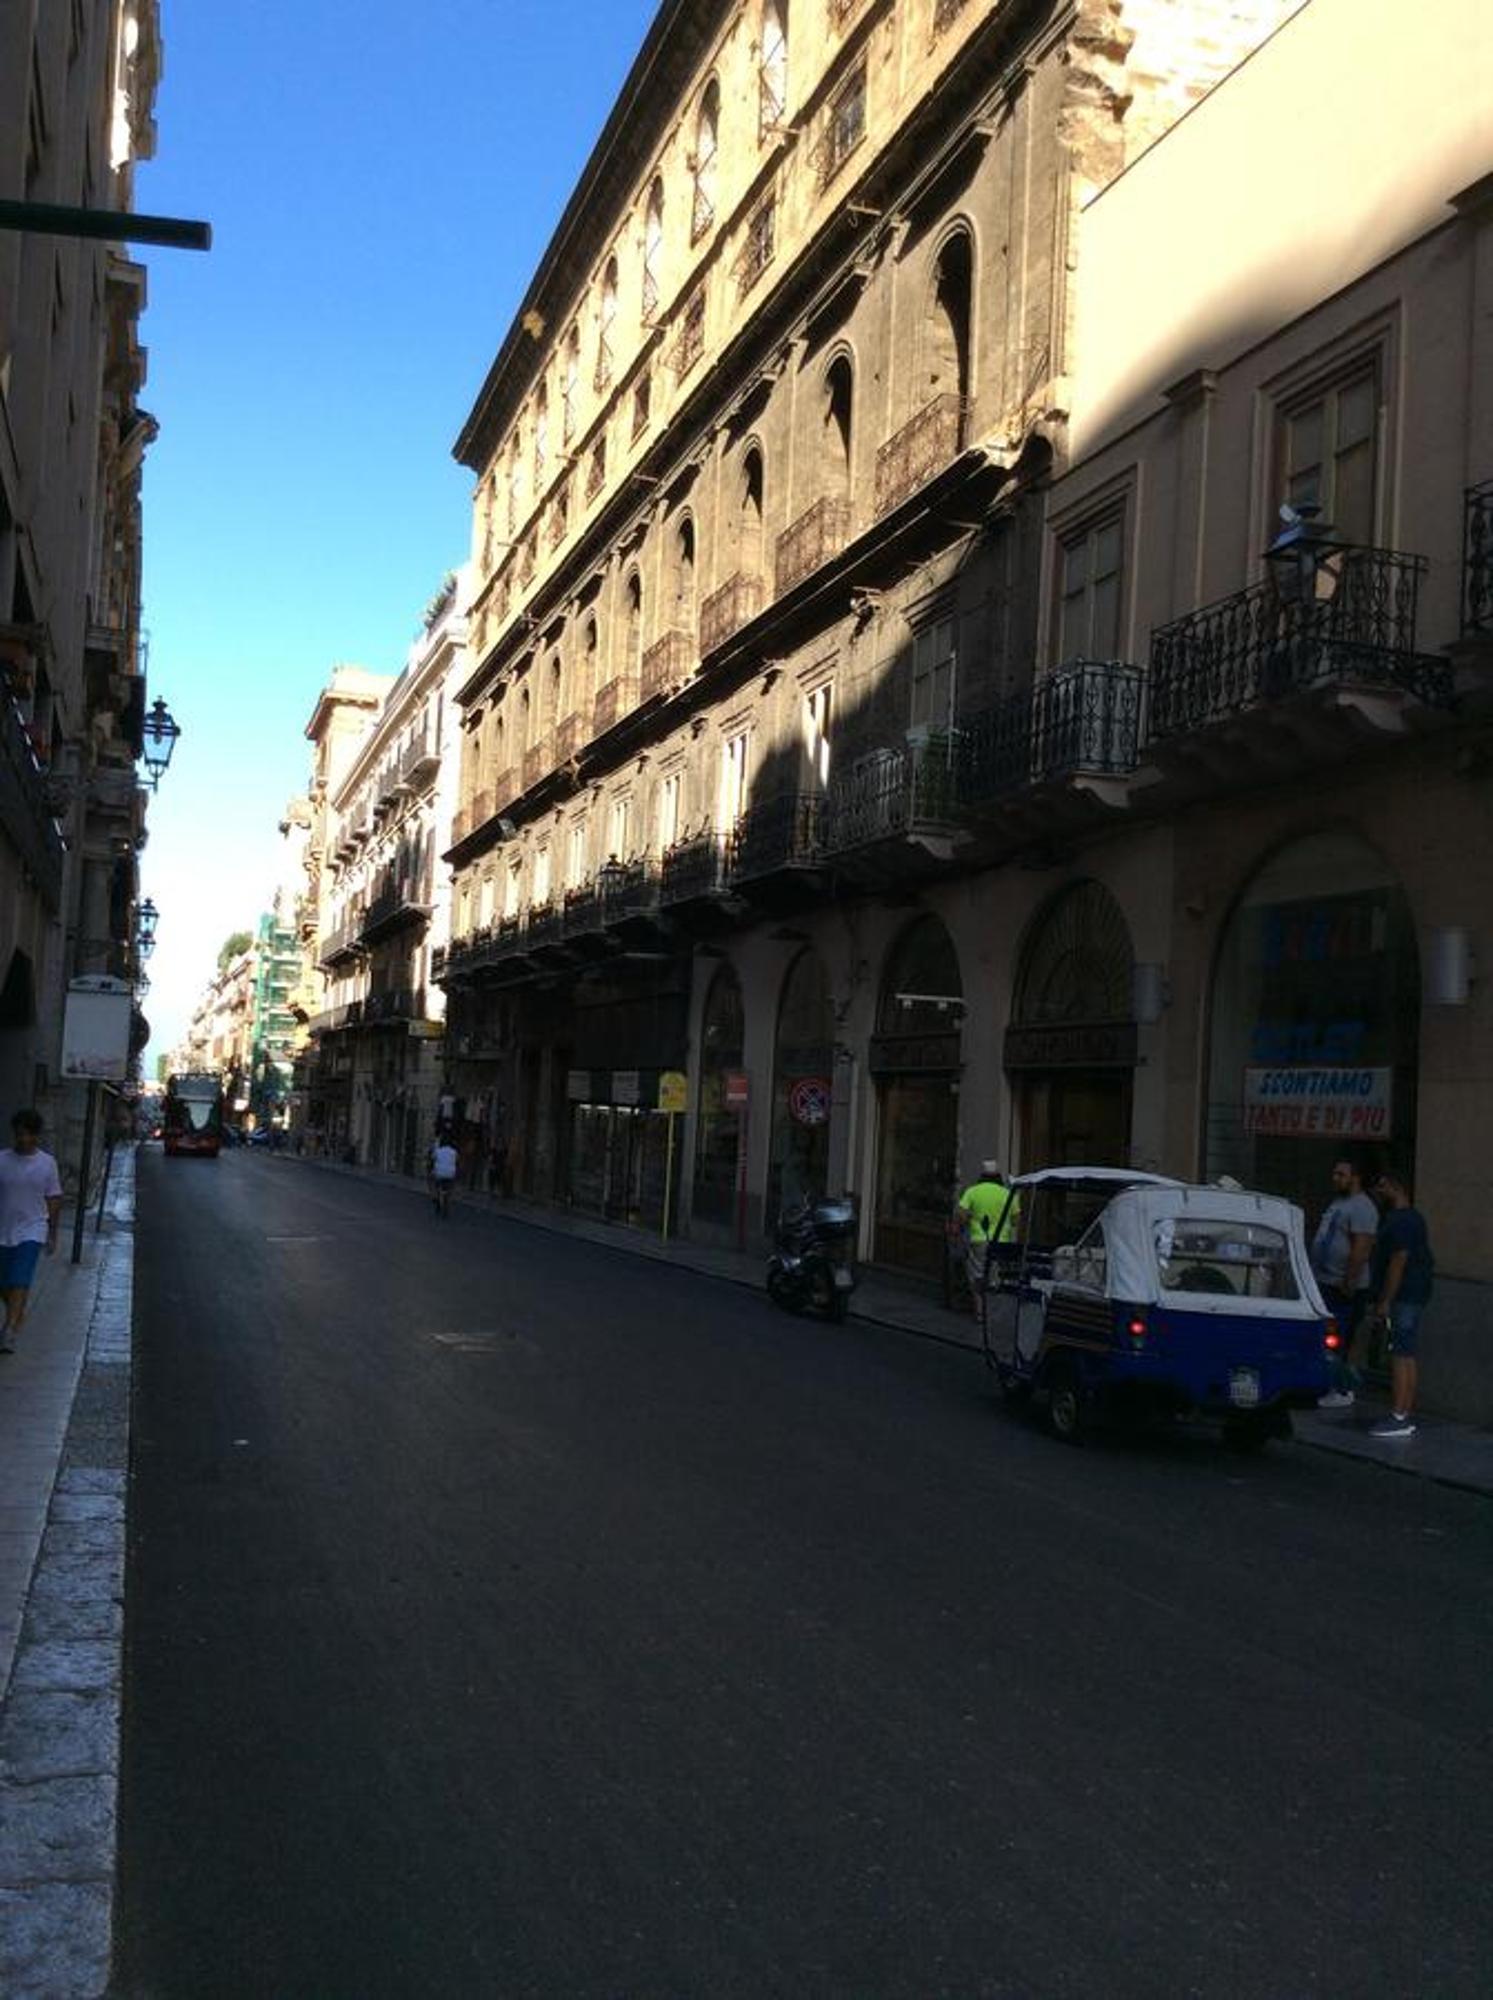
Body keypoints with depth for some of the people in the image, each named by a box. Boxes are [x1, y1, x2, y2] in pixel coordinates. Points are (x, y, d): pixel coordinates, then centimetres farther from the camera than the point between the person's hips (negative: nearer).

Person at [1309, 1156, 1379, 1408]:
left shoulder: (1361, 1207, -15)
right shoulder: (1337, 1202, 17)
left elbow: (1361, 1248, -22)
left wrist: (1348, 1284, -24)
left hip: (1344, 1287, -10)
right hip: (1326, 1283, 10)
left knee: (1342, 1340, -8)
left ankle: (1344, 1392, -4)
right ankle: (1335, 1385, 20)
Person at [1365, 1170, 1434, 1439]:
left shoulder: (1401, 1220, -14)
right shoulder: (1412, 1218, 20)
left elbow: (1398, 1261, -20)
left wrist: (1385, 1301, -21)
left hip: (1402, 1297, -11)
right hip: (1413, 1297, 11)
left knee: (1400, 1357, -12)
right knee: (1408, 1358, 11)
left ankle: (1398, 1418, -13)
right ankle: (1407, 1417, 14)